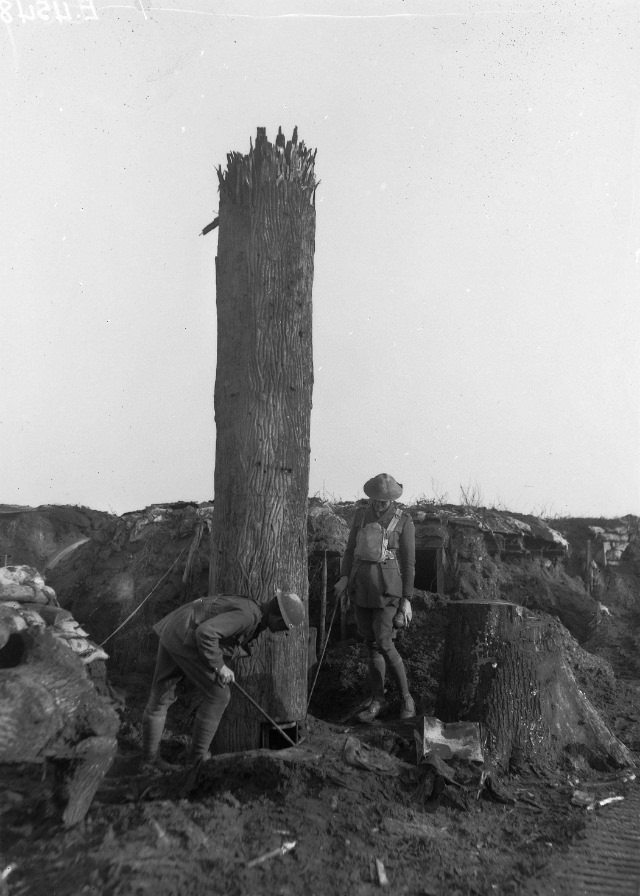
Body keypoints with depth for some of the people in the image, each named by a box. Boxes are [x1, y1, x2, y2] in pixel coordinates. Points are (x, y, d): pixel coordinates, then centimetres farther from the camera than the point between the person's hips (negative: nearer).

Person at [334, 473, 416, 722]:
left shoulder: (404, 522, -7)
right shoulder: (361, 515, 6)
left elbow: (408, 562, -6)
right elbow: (351, 550, 8)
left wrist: (407, 599, -7)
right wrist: (344, 578, -7)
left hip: (387, 586, -5)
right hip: (361, 584, 5)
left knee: (383, 644, -10)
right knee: (370, 642, 7)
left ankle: (405, 697, 10)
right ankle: (378, 699, 17)